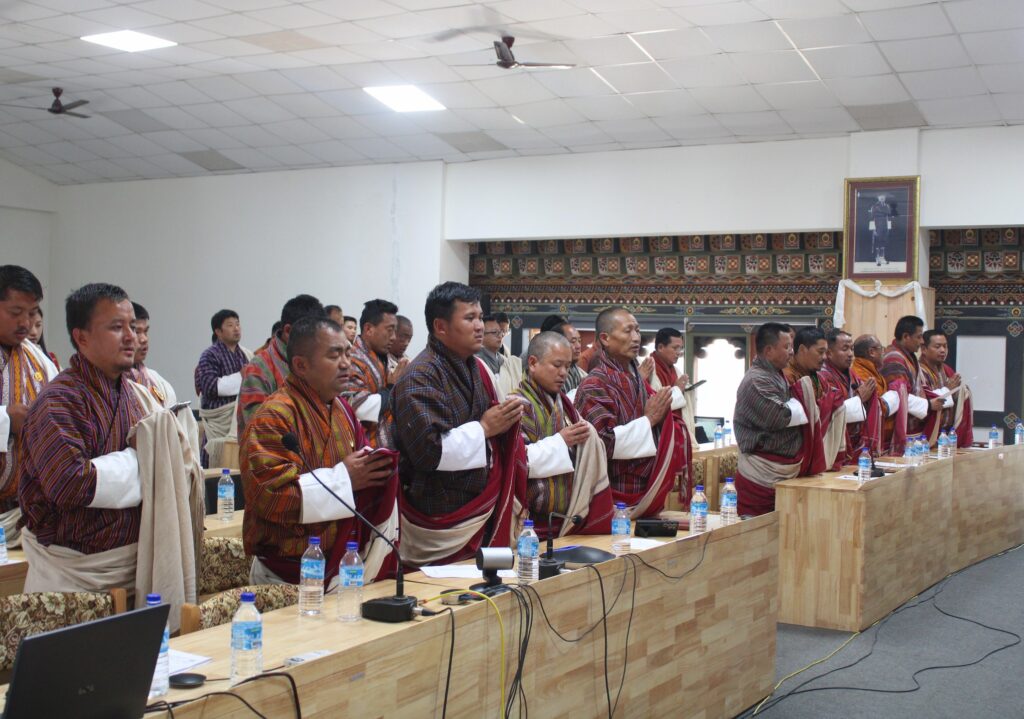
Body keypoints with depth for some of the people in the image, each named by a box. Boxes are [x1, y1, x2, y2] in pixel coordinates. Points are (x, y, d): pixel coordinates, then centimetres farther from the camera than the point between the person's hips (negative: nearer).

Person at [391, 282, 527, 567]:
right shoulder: (421, 378, -15)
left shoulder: (476, 368, 12)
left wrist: (506, 420, 1)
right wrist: (484, 428, -17)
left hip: (484, 505, 8)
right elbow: (427, 449, -25)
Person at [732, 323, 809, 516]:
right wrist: (799, 406, -7)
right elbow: (779, 417, -25)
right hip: (761, 473, -10)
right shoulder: (757, 380, -18)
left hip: (781, 471, 10)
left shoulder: (775, 375, 15)